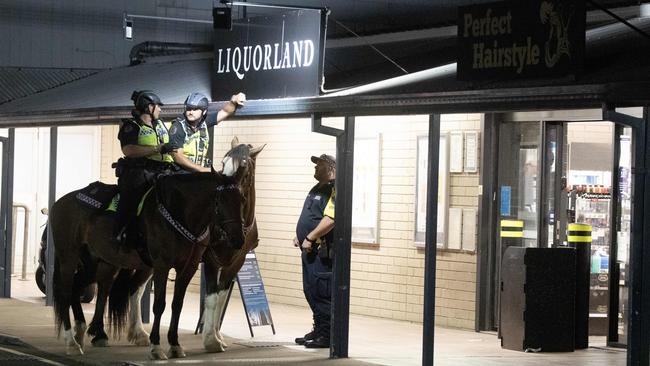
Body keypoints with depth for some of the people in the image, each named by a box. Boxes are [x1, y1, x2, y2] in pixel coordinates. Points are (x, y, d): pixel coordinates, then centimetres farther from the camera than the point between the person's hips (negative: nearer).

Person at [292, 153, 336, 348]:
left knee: (322, 293, -9)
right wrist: (299, 236, 17)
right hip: (310, 250, 10)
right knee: (311, 291, 14)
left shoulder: (333, 190, -13)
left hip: (323, 252, -10)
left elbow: (330, 219, -25)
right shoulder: (316, 189, 20)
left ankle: (327, 336, -5)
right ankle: (319, 330, 22)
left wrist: (310, 238, -22)